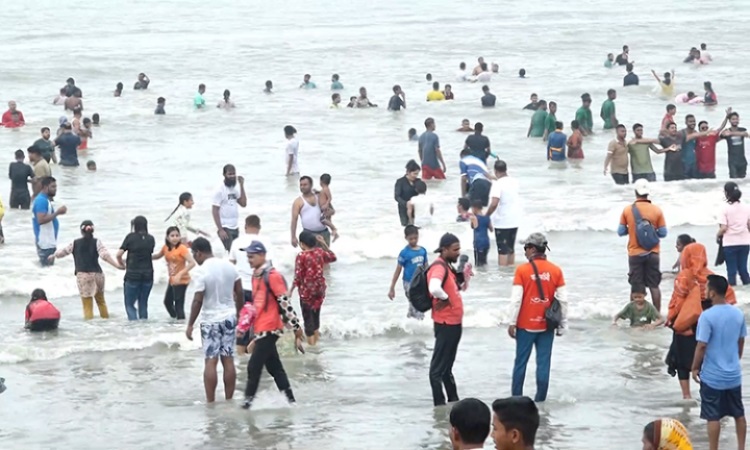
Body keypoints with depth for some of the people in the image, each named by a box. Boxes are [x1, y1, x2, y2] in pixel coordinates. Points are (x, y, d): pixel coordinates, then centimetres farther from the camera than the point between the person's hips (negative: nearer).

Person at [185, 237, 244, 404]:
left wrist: (190, 324, -8)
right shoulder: (229, 266, 2)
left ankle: (210, 402, -2)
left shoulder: (203, 272, -16)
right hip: (229, 317, 6)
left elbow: (197, 301, -15)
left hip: (211, 321, -6)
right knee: (228, 360, 7)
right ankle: (229, 401, 11)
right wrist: (238, 313, 20)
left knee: (210, 362, -2)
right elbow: (239, 293, 8)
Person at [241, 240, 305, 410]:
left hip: (269, 330, -9)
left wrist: (297, 330, -16)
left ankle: (248, 401, -1)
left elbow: (285, 304, -15)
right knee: (275, 368, 11)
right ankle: (290, 401, 17)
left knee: (254, 367, -7)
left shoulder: (272, 276, -13)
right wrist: (256, 336, 24)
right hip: (261, 330, 9)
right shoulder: (256, 276, 14)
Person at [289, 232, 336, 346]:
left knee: (307, 316, 3)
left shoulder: (301, 256, -16)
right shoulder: (320, 252, -2)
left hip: (306, 290, -6)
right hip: (319, 289, 6)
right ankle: (316, 340, 31)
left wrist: (291, 290, -6)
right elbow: (333, 257, 18)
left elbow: (298, 276, -16)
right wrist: (323, 243, 18)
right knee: (316, 314, 21)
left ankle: (311, 343, 4)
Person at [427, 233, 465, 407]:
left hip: (454, 323, 10)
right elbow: (434, 288, -39)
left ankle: (453, 400, 28)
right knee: (439, 366, -3)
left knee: (447, 365, 19)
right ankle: (440, 404, 1)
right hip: (445, 324, -10)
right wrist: (445, 299, -21)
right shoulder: (439, 267, -20)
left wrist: (462, 280, 2)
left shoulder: (447, 266, 12)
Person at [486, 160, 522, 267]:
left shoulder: (498, 184, -18)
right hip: (515, 219, 7)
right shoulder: (514, 181, 4)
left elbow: (494, 204, -28)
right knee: (511, 248, 17)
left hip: (502, 221, -7)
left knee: (502, 250, -1)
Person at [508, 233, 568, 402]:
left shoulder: (522, 270, -10)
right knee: (544, 363, 6)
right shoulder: (556, 270, -2)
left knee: (521, 362, 10)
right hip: (547, 325, 2)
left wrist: (512, 323, -2)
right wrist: (562, 324, 8)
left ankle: (516, 398, 14)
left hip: (526, 325, -2)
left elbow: (516, 299, -11)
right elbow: (563, 299, -2)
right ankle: (540, 399, 8)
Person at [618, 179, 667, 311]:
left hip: (635, 254, 0)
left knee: (636, 287, 6)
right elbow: (663, 233, -3)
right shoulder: (657, 210, -5)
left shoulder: (628, 210, -6)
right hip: (652, 254, 0)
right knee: (654, 286, 7)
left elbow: (621, 232, -1)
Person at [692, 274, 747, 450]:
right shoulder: (738, 314, -1)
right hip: (734, 374, 5)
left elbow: (702, 346, -17)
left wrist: (695, 368, -4)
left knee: (713, 417, 3)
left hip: (712, 376, -5)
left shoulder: (707, 316, -19)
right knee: (739, 414, 16)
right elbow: (741, 342, 10)